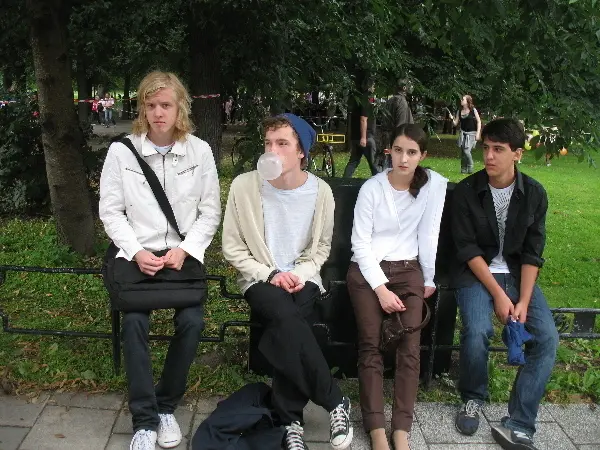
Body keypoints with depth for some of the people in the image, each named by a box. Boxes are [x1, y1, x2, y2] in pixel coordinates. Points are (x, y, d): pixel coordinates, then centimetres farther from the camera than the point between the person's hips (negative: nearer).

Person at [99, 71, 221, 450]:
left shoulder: (200, 150, 1)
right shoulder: (122, 151, -2)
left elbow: (210, 211, 3)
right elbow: (111, 211, 1)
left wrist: (183, 250, -11)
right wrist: (137, 252, -12)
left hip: (184, 253, 1)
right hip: (138, 254, 0)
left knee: (192, 322, -22)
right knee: (134, 322, -24)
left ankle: (167, 405, 3)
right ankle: (144, 419, -6)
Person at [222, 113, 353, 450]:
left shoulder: (321, 191, -3)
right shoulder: (244, 186, -9)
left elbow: (321, 248, 10)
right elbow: (232, 248, -2)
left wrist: (299, 274, -9)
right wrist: (269, 275, -13)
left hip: (302, 279, 1)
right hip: (260, 279, -1)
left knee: (286, 332, -30)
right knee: (286, 318, -34)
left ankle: (289, 419, -11)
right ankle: (335, 401, -18)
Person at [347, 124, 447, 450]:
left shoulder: (434, 184, -3)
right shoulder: (372, 188, -6)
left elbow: (429, 235, 2)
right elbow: (360, 243, -7)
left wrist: (430, 279, 5)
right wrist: (381, 288, -15)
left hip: (408, 270, 1)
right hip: (367, 270, -1)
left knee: (410, 347, -15)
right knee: (371, 346, -12)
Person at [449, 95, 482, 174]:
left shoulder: (473, 110, -4)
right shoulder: (459, 112, 8)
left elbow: (479, 121, -2)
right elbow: (455, 124, 9)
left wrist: (478, 133, -9)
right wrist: (452, 119, -11)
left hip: (471, 133, -5)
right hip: (463, 133, 5)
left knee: (467, 151, -17)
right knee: (462, 152, 3)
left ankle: (470, 169, 0)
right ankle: (463, 170, 13)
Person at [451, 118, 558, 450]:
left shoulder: (534, 194, -2)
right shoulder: (466, 191, -8)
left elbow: (532, 253, -2)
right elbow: (468, 249, -11)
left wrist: (523, 301, -13)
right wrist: (498, 294, -18)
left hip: (517, 273, 3)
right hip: (476, 273, -3)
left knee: (547, 337, -18)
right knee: (477, 332, -28)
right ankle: (473, 399, 2)